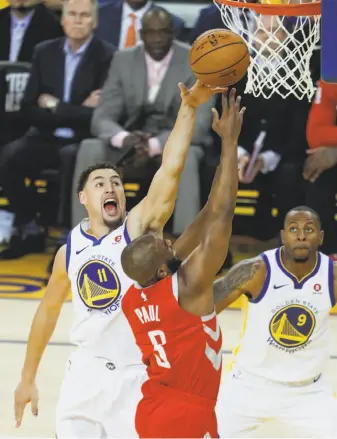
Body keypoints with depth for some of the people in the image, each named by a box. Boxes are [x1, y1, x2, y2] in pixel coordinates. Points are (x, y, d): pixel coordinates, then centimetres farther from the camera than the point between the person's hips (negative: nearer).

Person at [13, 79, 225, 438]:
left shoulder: (139, 228, -9)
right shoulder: (69, 250, 3)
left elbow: (171, 169, -22)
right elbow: (49, 310, 16)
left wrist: (189, 108, -34)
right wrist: (27, 378, 19)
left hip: (137, 377, -4)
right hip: (86, 373, 4)